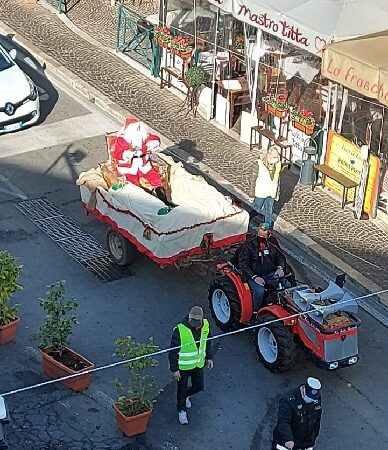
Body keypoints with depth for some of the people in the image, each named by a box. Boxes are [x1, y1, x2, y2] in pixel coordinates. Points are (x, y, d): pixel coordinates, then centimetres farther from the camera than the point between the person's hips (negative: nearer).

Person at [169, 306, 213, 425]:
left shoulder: (205, 325, -10)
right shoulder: (180, 330, -27)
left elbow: (207, 342, 10)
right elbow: (173, 351, -20)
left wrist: (209, 357, 11)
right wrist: (174, 369, -18)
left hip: (198, 364, 5)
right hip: (183, 366, -5)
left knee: (199, 386, 16)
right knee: (182, 388, 11)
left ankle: (186, 395, 49)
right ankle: (181, 410, 35)